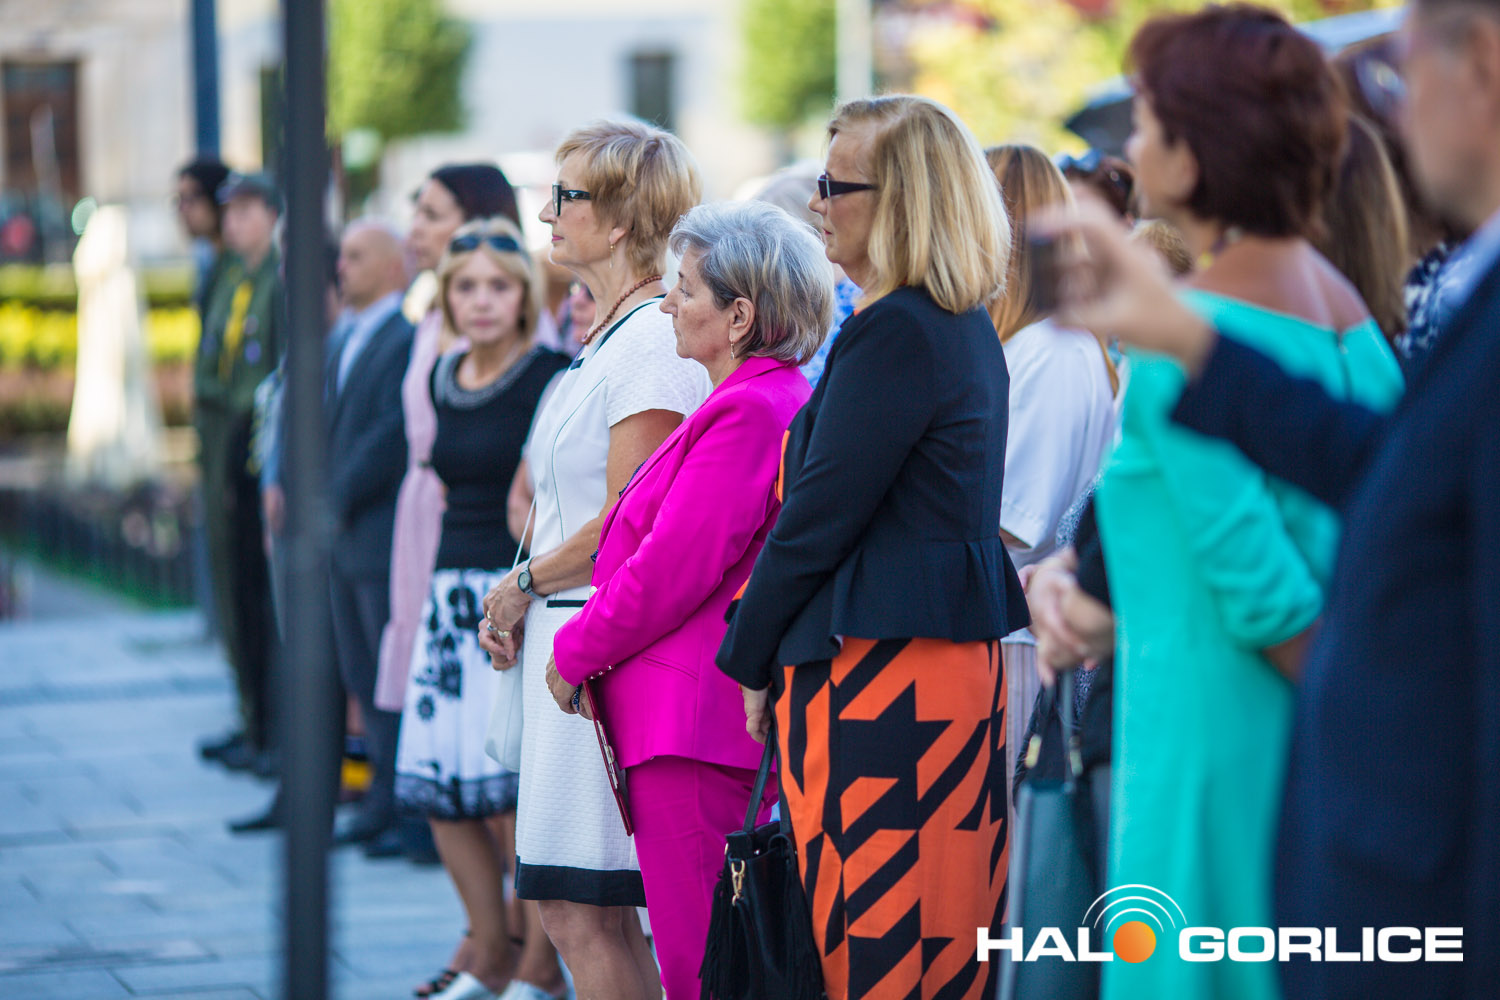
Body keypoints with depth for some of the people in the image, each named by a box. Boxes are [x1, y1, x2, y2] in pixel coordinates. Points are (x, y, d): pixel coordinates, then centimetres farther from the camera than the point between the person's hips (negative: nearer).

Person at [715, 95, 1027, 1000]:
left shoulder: (896, 332, -15)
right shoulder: (968, 330, 15)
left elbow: (818, 516, -14)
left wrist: (752, 661, -2)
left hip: (875, 673, -10)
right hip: (958, 653, 10)